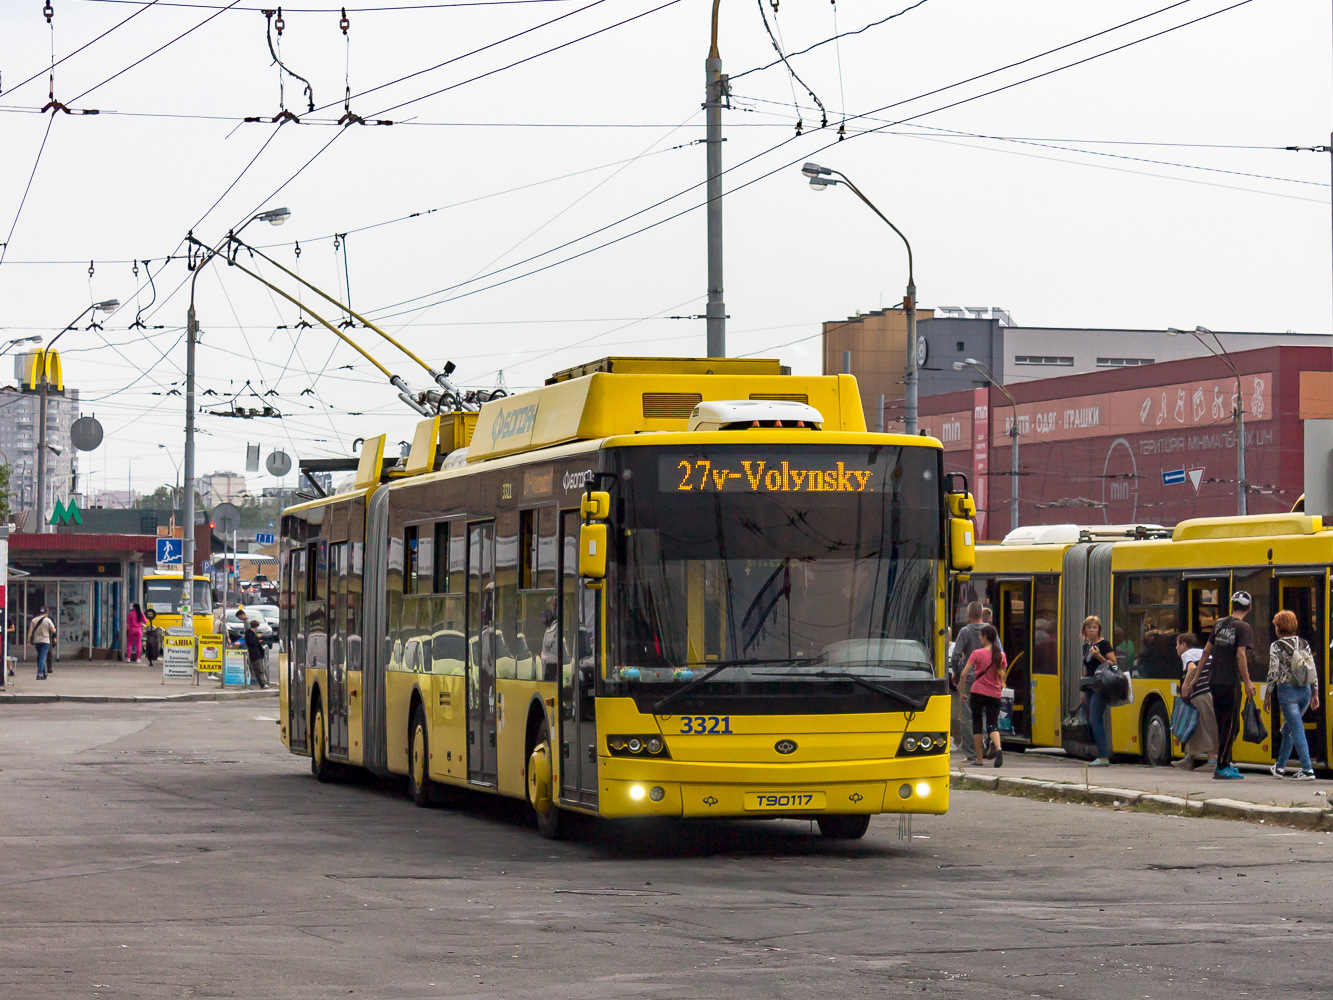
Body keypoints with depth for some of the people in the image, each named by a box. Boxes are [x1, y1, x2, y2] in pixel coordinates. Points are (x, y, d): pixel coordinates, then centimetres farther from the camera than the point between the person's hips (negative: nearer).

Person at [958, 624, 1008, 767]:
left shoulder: (977, 653, -7)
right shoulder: (1001, 655, 4)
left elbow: (964, 673, -10)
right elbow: (1002, 677, 11)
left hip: (978, 692, -3)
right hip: (994, 694, 3)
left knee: (977, 724, 10)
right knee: (992, 724, 5)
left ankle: (979, 758, 11)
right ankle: (998, 748, -25)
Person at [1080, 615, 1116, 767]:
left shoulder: (1104, 644, -6)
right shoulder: (1086, 646, 16)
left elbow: (1114, 664, -10)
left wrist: (1099, 656, -22)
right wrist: (1083, 690, 22)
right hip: (1089, 686, 8)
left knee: (1095, 720, -15)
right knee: (1091, 721, 6)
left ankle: (1103, 757, -15)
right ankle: (1103, 756, 10)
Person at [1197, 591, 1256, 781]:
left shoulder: (1219, 623, 11)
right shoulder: (1243, 627, -8)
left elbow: (1207, 651, 17)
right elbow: (1240, 655, -17)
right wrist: (1247, 682, -13)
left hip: (1215, 680, 7)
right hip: (1231, 682, -7)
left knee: (1223, 724, 15)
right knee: (1231, 726, -2)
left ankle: (1225, 763, 21)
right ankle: (1221, 768, -3)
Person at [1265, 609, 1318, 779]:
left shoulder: (1277, 646, -6)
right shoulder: (1304, 644, 8)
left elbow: (1273, 672, -10)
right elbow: (1313, 671, 8)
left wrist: (1267, 695, -3)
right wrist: (1315, 694, 14)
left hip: (1287, 691, -6)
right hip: (1305, 691, 6)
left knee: (1297, 730, -6)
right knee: (1288, 728, 20)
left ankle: (1308, 769, -13)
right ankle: (1280, 767, 29)